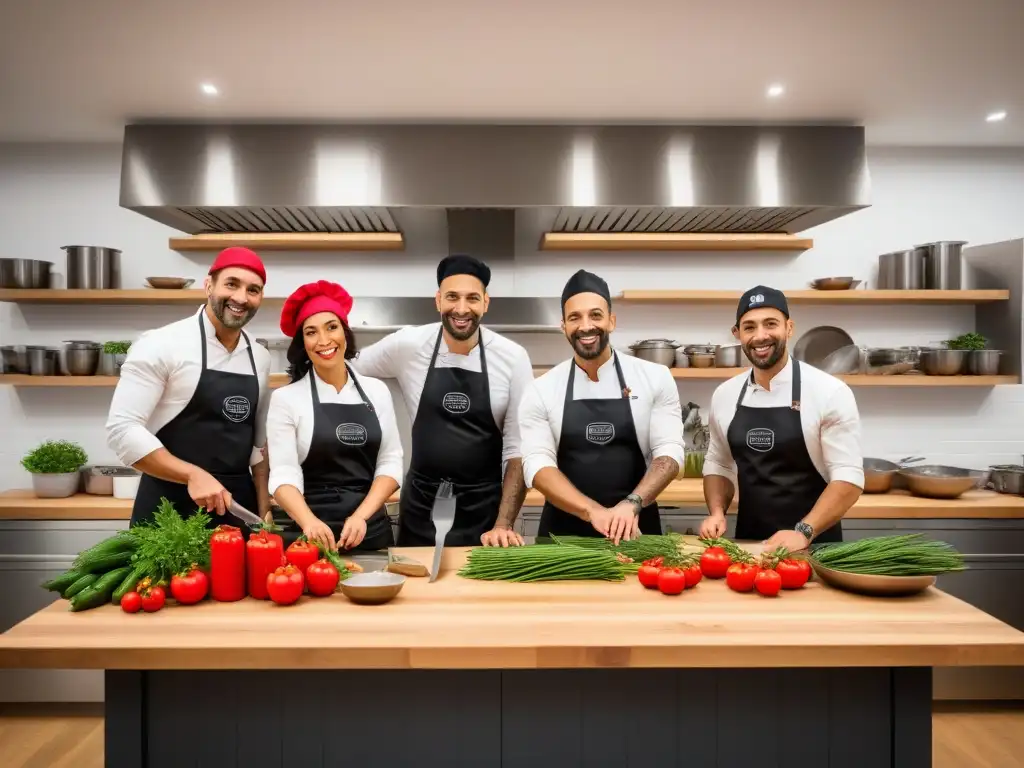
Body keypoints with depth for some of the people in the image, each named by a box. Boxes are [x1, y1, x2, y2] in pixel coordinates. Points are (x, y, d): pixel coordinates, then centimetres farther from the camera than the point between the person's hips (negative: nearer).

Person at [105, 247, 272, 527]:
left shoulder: (260, 358, 7)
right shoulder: (161, 345, -10)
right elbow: (122, 429, -15)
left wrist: (264, 512, 8)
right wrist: (193, 475, -22)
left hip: (237, 507, 5)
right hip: (169, 509, -5)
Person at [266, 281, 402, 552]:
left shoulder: (376, 390, 3)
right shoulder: (286, 398, -4)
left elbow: (390, 462, 1)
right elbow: (283, 474, -11)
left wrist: (361, 516, -13)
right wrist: (309, 522, -29)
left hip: (371, 530, 3)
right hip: (311, 535, -2)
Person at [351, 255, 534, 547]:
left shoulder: (513, 357, -9)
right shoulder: (406, 346, -7)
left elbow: (519, 448, -7)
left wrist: (504, 524, -12)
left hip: (485, 511, -1)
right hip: (421, 510, 1)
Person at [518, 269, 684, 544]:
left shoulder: (656, 378, -2)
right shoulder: (541, 391, -2)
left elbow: (669, 452, -6)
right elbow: (537, 464, -9)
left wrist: (631, 503, -22)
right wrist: (593, 511, -23)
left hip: (636, 529, 0)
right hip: (563, 533, 0)